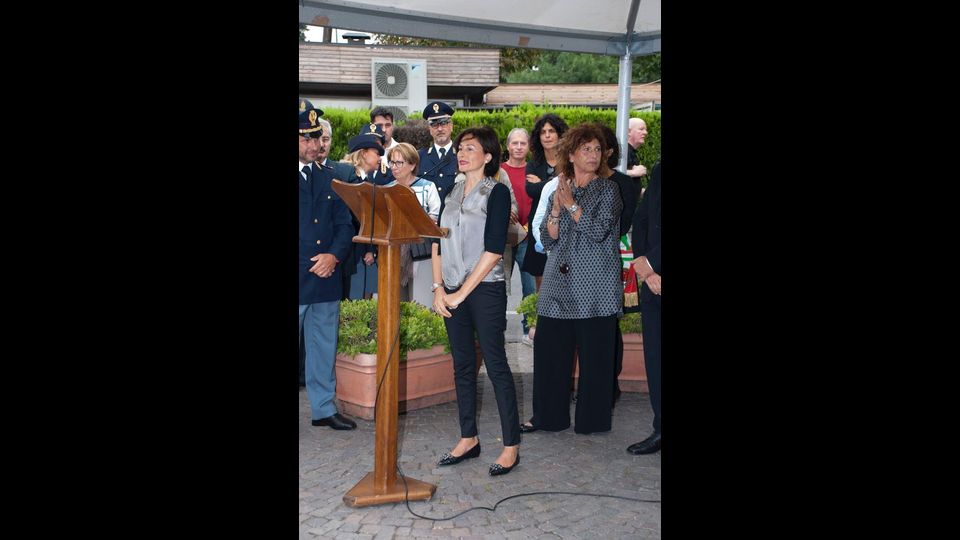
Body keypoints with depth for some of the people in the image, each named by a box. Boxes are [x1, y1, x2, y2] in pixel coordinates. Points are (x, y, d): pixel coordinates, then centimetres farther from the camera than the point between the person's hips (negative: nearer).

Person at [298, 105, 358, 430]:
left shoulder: (329, 180, 12)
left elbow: (344, 225, 12)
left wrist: (334, 255, -7)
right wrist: (314, 265, -10)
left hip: (326, 279, 5)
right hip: (300, 281, -5)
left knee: (324, 346, 13)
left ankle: (324, 408, 26)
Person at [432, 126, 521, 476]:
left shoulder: (497, 192, -5)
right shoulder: (451, 192, 12)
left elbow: (494, 249, -13)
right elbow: (438, 240, 11)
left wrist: (463, 292, -13)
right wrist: (439, 287, -1)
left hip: (485, 288, -6)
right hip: (452, 291, 6)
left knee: (496, 365, -3)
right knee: (462, 365, 11)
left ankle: (511, 446, 5)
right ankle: (468, 439, 22)